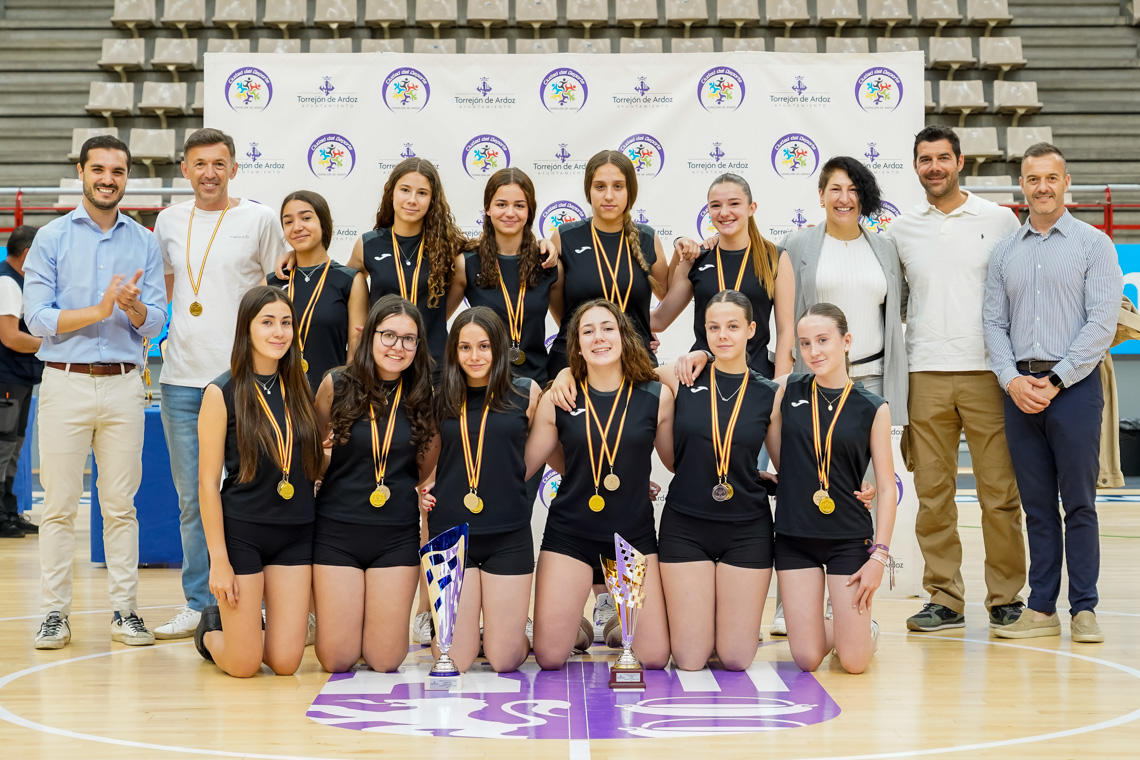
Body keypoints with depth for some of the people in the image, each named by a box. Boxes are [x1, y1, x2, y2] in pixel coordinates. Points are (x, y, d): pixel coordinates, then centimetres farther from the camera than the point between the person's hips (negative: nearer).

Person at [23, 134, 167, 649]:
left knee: (121, 504, 4)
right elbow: (37, 319, -5)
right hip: (66, 382, -2)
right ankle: (55, 612, 7)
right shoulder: (51, 239, 4)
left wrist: (134, 307, -18)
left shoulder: (145, 243, 10)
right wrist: (99, 310, -16)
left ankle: (125, 609, 10)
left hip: (124, 384, 2)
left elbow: (155, 322, 4)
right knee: (59, 504, 0)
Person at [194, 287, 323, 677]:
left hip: (295, 533, 4)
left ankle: (246, 629, 32)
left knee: (286, 662, 0)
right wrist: (218, 559, -12)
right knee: (244, 666, -1)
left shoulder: (300, 389, 7)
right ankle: (212, 629, 32)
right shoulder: (222, 393, -8)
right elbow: (208, 482, -8)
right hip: (241, 532, -4)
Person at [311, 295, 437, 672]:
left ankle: (387, 618, 35)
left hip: (398, 535, 1)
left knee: (384, 660, 1)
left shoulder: (423, 396, 1)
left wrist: (439, 429, -5)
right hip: (338, 530, -1)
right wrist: (322, 451, -12)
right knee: (337, 660, 1)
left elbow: (422, 473, 10)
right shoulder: (337, 385, -4)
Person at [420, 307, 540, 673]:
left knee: (504, 660, 2)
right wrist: (426, 489, 3)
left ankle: (513, 629, 35)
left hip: (508, 535, -1)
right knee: (454, 660, 0)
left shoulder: (525, 393, 1)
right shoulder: (441, 399, 6)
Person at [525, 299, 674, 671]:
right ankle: (579, 628, 32)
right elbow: (524, 465, 5)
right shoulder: (556, 400, -2)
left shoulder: (656, 397, -2)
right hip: (570, 534, 0)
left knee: (654, 658, -4)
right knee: (549, 658, -4)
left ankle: (617, 621, 31)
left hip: (634, 535, 0)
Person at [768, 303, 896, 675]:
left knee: (853, 662, -3)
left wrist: (880, 555, -7)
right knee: (806, 659, -2)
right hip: (794, 536, 1)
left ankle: (867, 629, 32)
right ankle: (834, 628, 33)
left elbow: (886, 486, -1)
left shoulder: (872, 408, -3)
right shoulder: (786, 391, 2)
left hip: (849, 539, -1)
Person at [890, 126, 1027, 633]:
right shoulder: (900, 230, 10)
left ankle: (1006, 597, 10)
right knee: (933, 493, 3)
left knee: (1000, 491, 0)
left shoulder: (999, 220, 5)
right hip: (926, 376, 2)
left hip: (987, 372, -2)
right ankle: (945, 598, 12)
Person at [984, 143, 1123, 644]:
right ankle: (1042, 608, 11)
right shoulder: (1005, 253, 14)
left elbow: (1102, 321, -6)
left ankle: (1084, 609, 4)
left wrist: (1056, 380, -12)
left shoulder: (1092, 244, 2)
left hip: (1073, 386, -3)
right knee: (1036, 505, 6)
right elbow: (994, 322, 11)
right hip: (1019, 390, 3)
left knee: (1079, 503, -2)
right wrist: (1012, 379, -6)